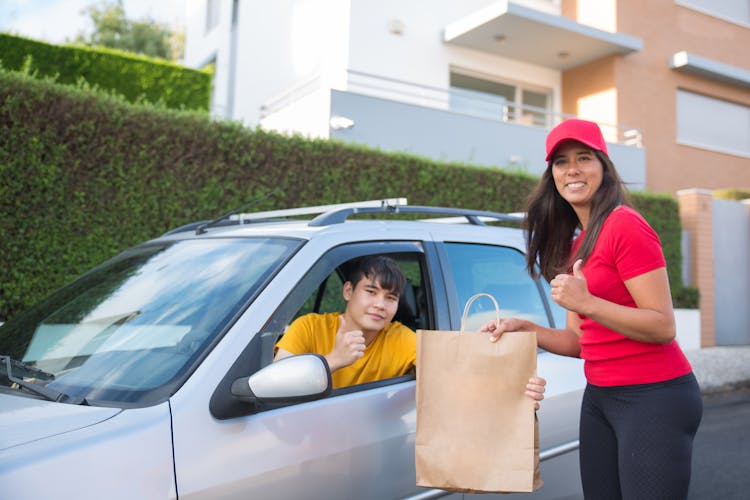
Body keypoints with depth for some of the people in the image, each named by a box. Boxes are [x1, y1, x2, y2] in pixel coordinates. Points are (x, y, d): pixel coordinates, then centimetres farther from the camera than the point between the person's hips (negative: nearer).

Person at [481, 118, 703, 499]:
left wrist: (586, 303, -25)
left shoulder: (625, 225, -13)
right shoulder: (575, 243, 11)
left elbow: (664, 328, -16)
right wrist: (523, 328, -2)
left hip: (654, 396, -8)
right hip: (599, 397, 8)